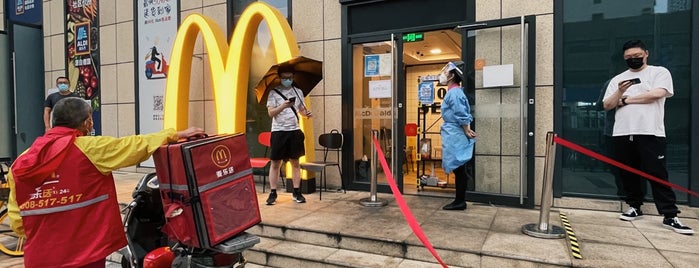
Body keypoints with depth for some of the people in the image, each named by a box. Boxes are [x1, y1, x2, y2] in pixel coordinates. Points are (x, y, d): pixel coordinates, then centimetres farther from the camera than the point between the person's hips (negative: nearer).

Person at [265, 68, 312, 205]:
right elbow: (271, 112, -7)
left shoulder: (298, 92, 11)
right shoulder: (274, 93, 0)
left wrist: (307, 113, -5)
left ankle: (296, 192, 18)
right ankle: (273, 193, 12)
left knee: (295, 162, 9)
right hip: (279, 131, -3)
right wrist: (283, 106, -22)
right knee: (275, 163, 2)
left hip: (295, 131, 3)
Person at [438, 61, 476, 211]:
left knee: (458, 169, -1)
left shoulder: (453, 92, -16)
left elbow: (461, 115, -21)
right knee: (458, 169, 14)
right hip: (453, 135, 10)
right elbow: (462, 113, 19)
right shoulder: (454, 91, 14)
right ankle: (460, 200, 23)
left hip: (455, 136, -10)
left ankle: (460, 202, 9)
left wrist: (467, 132, -12)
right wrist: (467, 130, 16)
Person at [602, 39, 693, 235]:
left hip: (650, 133, -4)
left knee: (657, 174, -5)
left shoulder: (659, 72, 6)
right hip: (622, 134, 4)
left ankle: (670, 216, 1)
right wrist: (619, 92, -9)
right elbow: (607, 106, 9)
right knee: (628, 174, 9)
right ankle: (635, 207, 21)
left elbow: (657, 94, -11)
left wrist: (626, 99, -3)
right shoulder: (617, 79, 16)